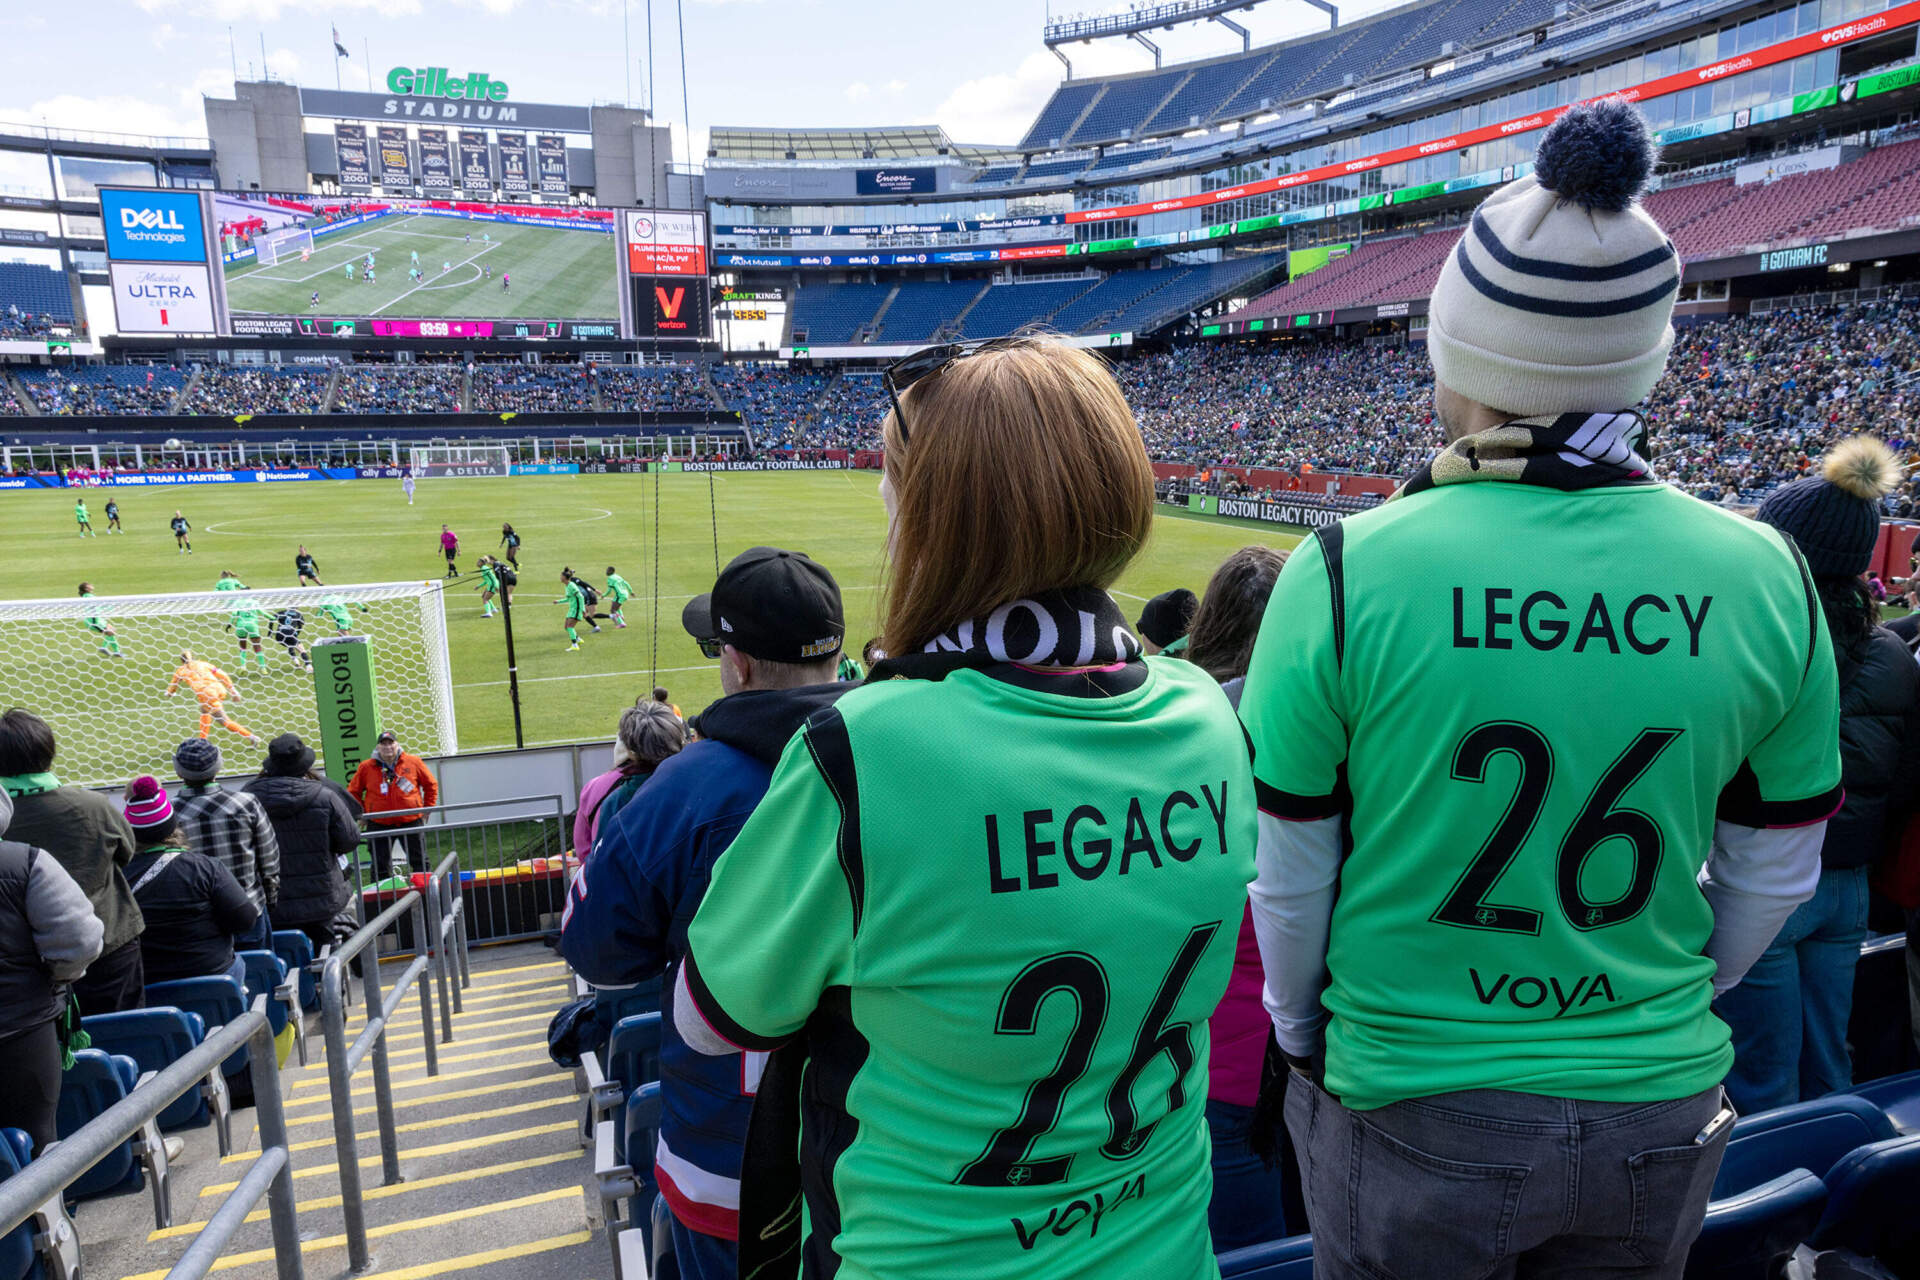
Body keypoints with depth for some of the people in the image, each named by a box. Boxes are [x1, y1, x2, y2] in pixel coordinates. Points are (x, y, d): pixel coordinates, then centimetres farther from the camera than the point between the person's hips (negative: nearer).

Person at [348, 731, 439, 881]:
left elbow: (431, 785, 7)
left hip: (411, 822, 0)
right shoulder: (366, 767, -2)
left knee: (420, 862, 9)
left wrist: (427, 809, 5)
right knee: (380, 867, 6)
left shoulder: (413, 762, -3)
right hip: (379, 825, 0)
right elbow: (353, 791, 10)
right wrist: (361, 812, 4)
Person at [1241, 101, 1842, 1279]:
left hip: (1406, 1108, -3)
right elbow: (1773, 878, 2)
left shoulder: (1349, 571, -21)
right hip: (1661, 1114, 3)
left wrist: (1301, 1030, 7)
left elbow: (1291, 875, -11)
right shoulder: (1764, 575, -10)